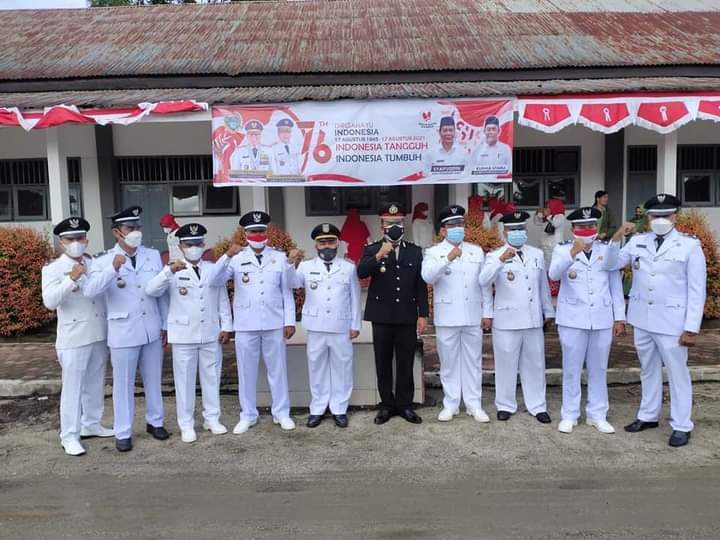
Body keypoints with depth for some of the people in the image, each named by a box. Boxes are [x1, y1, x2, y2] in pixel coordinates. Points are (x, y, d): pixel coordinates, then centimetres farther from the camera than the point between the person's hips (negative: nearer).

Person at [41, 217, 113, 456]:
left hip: (99, 335, 5)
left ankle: (91, 424, 32)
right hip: (74, 338, -5)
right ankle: (69, 436, 11)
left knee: (95, 384, 16)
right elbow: (50, 301, -19)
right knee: (73, 387, 1)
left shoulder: (95, 265, 9)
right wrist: (71, 279, -30)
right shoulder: (53, 269, -6)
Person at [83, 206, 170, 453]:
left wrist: (165, 325, 7)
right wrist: (113, 268, -35)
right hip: (123, 332, -3)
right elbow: (90, 290, -22)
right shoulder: (105, 260, -5)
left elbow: (162, 292, 7)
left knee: (153, 380, 15)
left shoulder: (153, 255, 3)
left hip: (152, 330, 3)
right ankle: (123, 433, 20)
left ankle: (154, 422, 32)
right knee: (123, 384, 7)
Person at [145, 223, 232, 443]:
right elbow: (151, 290, -17)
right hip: (183, 334, -3)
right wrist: (170, 270, -31)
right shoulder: (173, 271, -1)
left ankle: (212, 419, 25)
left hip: (211, 334, 3)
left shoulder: (214, 270, 8)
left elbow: (223, 299, 11)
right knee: (185, 380, 4)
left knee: (211, 377, 11)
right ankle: (186, 425, 15)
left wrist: (226, 326, 5)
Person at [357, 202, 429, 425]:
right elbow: (361, 273, -16)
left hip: (407, 317, 1)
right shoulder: (372, 250, 3)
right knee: (383, 364, 8)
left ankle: (405, 405, 19)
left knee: (405, 364, 7)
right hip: (381, 317, -1)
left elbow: (421, 285, 5)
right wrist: (379, 256, -29)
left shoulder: (415, 251, 6)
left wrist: (423, 315, 0)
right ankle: (387, 405, 19)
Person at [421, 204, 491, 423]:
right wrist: (448, 258, -31)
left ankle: (474, 405, 17)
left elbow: (484, 282, 11)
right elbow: (427, 276, -19)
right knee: (449, 362, 5)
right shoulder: (433, 252, 0)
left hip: (472, 316, 3)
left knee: (473, 361, 8)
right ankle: (450, 405, 16)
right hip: (447, 317, -2)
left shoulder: (476, 251, 11)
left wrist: (487, 311, 8)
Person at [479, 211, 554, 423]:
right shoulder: (495, 256, -2)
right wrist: (501, 260, -33)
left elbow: (543, 285, 18)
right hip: (506, 320, -3)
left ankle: (537, 406, 22)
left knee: (535, 364, 11)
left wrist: (548, 311, 20)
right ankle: (505, 405, 18)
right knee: (506, 364, 5)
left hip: (533, 320, 4)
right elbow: (484, 281, -21)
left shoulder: (537, 254, 11)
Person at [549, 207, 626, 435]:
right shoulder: (562, 250, -1)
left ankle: (597, 415, 22)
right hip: (573, 320, -2)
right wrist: (572, 253, -36)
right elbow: (554, 274, -21)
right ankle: (569, 415, 15)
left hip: (602, 320, 2)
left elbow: (615, 285, 10)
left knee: (598, 369, 11)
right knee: (571, 369, 5)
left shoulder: (607, 250, 6)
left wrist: (619, 318, 8)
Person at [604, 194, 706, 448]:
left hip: (672, 322, -4)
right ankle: (648, 415, 33)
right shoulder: (637, 241, 4)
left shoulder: (690, 245, -7)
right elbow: (611, 265, 2)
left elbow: (696, 291, -7)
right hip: (642, 320, 4)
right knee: (648, 370, 18)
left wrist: (691, 328, -11)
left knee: (677, 374, 6)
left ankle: (681, 426, 19)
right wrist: (616, 238, -14)